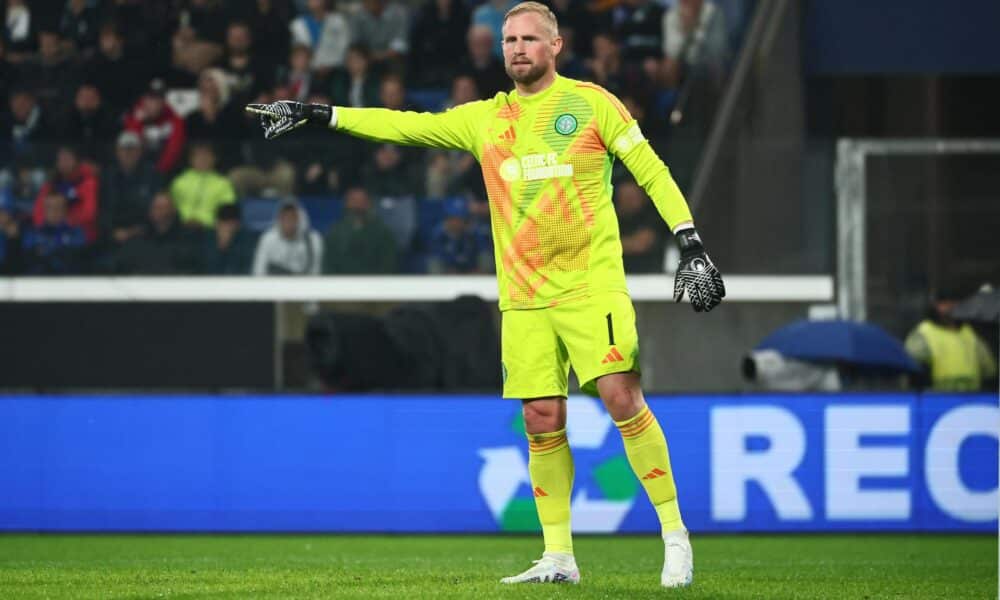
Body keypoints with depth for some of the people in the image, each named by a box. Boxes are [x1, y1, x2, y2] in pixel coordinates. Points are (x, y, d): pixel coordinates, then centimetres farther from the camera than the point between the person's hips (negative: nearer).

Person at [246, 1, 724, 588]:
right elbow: (406, 126, 15)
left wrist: (691, 243, -6)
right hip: (524, 297, 4)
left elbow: (652, 170, 2)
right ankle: (559, 557, 8)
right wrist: (318, 115, 11)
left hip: (592, 286, -4)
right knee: (543, 421, 0)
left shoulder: (592, 103, 0)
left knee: (621, 396, -16)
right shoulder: (484, 119, 11)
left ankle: (675, 534, -6)